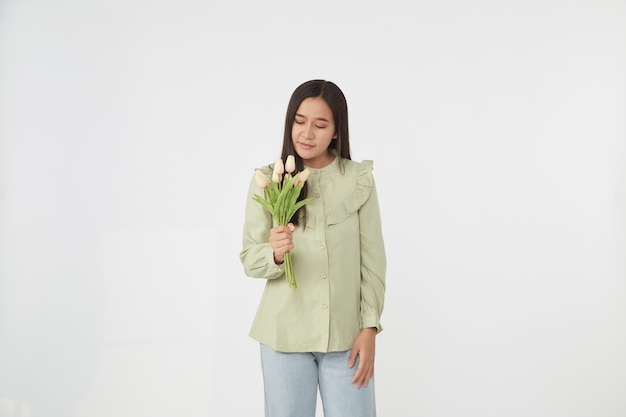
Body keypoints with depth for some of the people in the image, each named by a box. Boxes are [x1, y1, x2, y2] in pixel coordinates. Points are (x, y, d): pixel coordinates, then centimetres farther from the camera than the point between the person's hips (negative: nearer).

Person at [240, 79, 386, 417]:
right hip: (285, 334, 0)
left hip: (346, 335, 0)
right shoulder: (266, 181, -1)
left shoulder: (359, 179, -1)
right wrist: (274, 254, -23)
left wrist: (370, 328, -3)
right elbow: (249, 260, -1)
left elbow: (372, 258, 1)